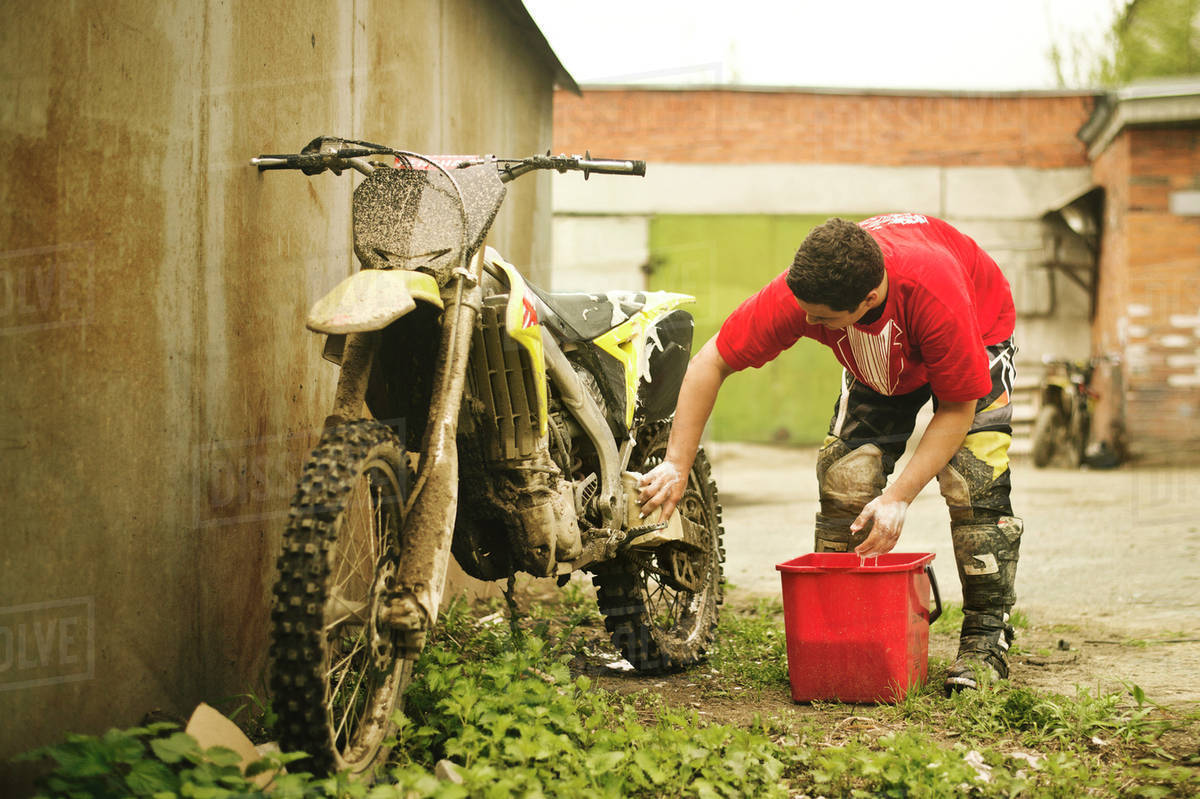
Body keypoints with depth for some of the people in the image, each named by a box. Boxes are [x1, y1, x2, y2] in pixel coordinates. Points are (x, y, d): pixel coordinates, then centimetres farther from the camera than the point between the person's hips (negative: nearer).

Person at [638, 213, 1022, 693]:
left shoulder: (937, 296, -46)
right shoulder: (795, 295, -37)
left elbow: (956, 408, -31)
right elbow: (711, 362, -25)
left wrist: (899, 497, -37)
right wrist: (677, 464, -27)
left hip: (980, 334, -3)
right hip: (876, 358, 3)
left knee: (973, 480, -20)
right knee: (844, 478, -12)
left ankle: (986, 637, -9)